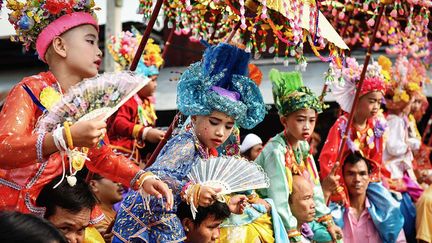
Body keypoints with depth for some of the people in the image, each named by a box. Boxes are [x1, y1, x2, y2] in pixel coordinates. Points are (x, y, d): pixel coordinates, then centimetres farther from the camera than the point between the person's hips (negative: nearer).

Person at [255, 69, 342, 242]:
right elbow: (278, 200, -27)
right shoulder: (276, 151, -24)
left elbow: (314, 187, 5)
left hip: (296, 215, 8)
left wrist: (327, 221, 3)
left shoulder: (303, 146, 0)